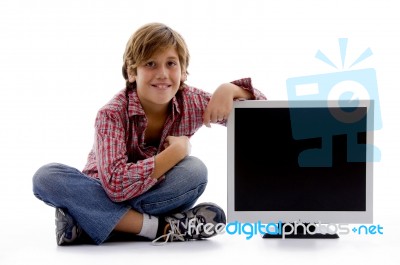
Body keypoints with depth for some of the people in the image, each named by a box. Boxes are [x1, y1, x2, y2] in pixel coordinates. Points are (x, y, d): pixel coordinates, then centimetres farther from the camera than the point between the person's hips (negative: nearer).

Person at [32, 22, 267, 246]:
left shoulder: (190, 102, -10)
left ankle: (84, 219, -24)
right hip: (104, 196, -2)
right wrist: (176, 151, -28)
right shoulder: (112, 115, -21)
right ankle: (158, 228, -33)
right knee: (47, 176, -30)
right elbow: (116, 184, -34)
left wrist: (228, 89, -26)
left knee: (195, 171, -28)